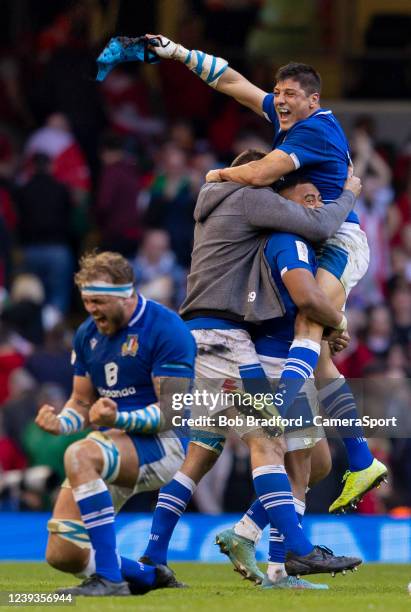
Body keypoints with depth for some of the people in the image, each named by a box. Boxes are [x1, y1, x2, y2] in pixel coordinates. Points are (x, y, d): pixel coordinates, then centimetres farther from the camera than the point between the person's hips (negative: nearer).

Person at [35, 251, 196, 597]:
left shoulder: (166, 329, -13)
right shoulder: (88, 334, 9)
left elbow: (171, 411, -17)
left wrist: (120, 419, -35)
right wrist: (60, 423, -8)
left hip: (162, 445, -7)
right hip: (111, 444, 7)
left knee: (79, 456, -38)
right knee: (62, 555, -7)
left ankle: (109, 577, -36)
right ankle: (150, 577, 16)